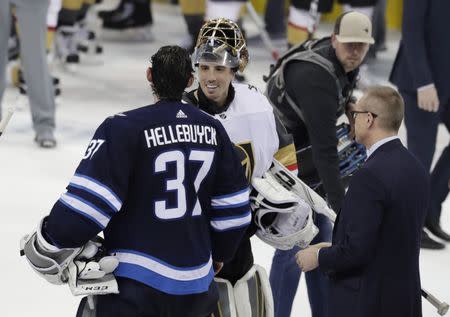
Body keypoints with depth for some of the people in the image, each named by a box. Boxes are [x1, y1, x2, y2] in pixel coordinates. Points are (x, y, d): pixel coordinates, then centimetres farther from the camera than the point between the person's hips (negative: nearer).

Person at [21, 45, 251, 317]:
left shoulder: (124, 129, -13)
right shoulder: (212, 130, 4)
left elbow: (89, 201, -17)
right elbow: (233, 207, 10)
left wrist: (51, 241, -3)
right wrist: (219, 254, 26)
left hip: (135, 284, -5)